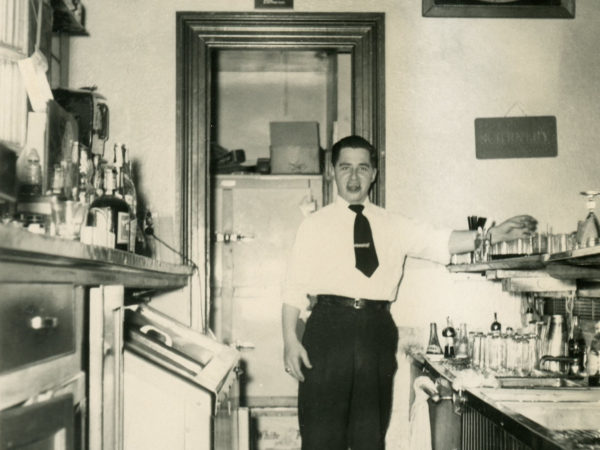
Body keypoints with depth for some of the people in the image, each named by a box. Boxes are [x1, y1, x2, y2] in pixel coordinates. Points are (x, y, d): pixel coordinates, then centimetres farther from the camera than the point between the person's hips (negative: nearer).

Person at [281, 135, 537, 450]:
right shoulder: (315, 225, 8)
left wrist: (495, 234, -10)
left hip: (377, 329, 2)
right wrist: (290, 340, -6)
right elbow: (294, 286, 3)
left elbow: (440, 241, 3)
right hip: (329, 327, -2)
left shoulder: (393, 226, 14)